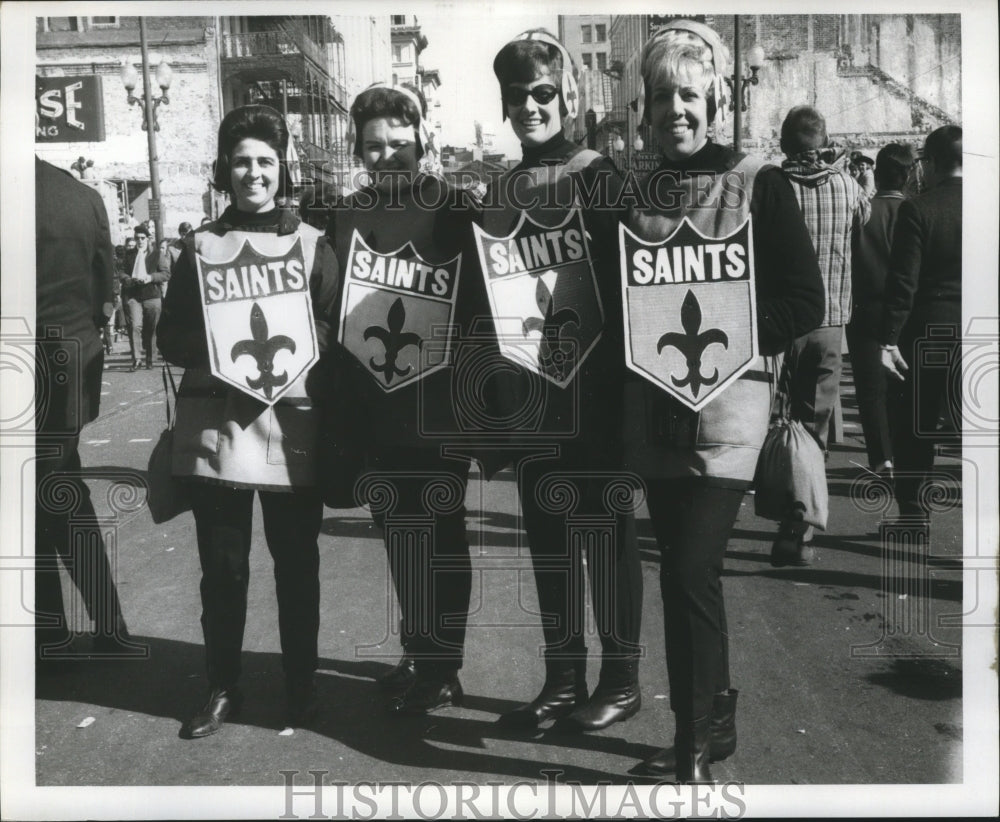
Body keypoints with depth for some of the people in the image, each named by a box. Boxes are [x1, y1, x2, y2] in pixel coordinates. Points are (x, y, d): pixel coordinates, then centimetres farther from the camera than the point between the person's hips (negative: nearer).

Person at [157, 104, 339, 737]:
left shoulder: (312, 245, 7)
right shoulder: (199, 247, 10)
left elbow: (337, 330, 4)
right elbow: (172, 339, 7)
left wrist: (297, 355, -15)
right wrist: (220, 355, -11)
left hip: (292, 429, -1)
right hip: (214, 429, 1)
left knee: (297, 564, 6)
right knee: (222, 566, 6)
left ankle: (302, 684, 21)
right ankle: (223, 687, 21)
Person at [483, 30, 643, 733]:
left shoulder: (600, 176, -3)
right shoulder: (501, 192, 12)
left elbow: (627, 282, -7)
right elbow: (487, 291, 14)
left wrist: (623, 377, -15)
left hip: (594, 387, -5)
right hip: (529, 389, 5)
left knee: (607, 531, 3)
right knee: (547, 535, 10)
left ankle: (622, 678, 16)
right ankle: (564, 678, 22)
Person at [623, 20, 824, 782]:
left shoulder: (759, 183, -2)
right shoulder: (636, 192, 10)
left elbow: (805, 303, -6)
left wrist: (717, 330, -16)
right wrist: (642, 333, 0)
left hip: (726, 403, -5)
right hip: (654, 405, 5)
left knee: (694, 570, -11)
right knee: (677, 571, 11)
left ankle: (696, 741, 6)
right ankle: (709, 723, 27)